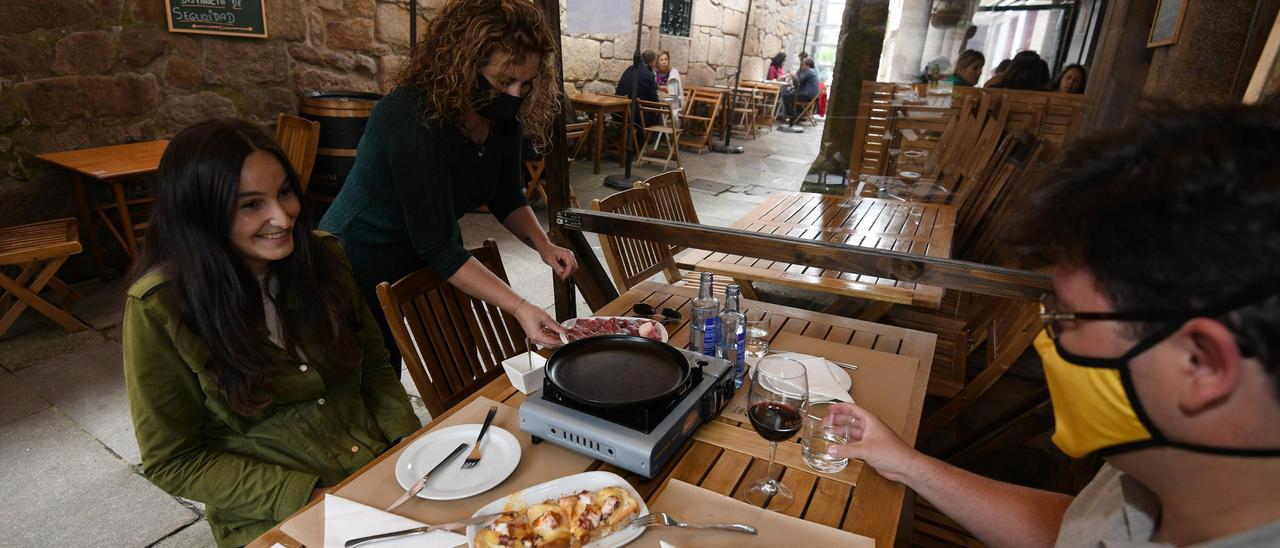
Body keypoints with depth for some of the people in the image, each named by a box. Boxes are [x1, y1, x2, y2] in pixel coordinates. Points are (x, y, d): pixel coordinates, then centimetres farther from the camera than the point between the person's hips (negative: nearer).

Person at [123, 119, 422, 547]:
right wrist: (305, 495, -15)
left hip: (383, 472, 4)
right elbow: (173, 460, -5)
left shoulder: (322, 255, -1)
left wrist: (413, 442, -7)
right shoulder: (159, 306, -11)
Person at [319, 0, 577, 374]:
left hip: (438, 259, 7)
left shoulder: (502, 116, -11)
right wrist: (519, 308, -41)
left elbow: (506, 199, 3)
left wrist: (543, 245, -15)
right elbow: (436, 245, -35)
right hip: (367, 265, -6)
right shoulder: (415, 119, -32)